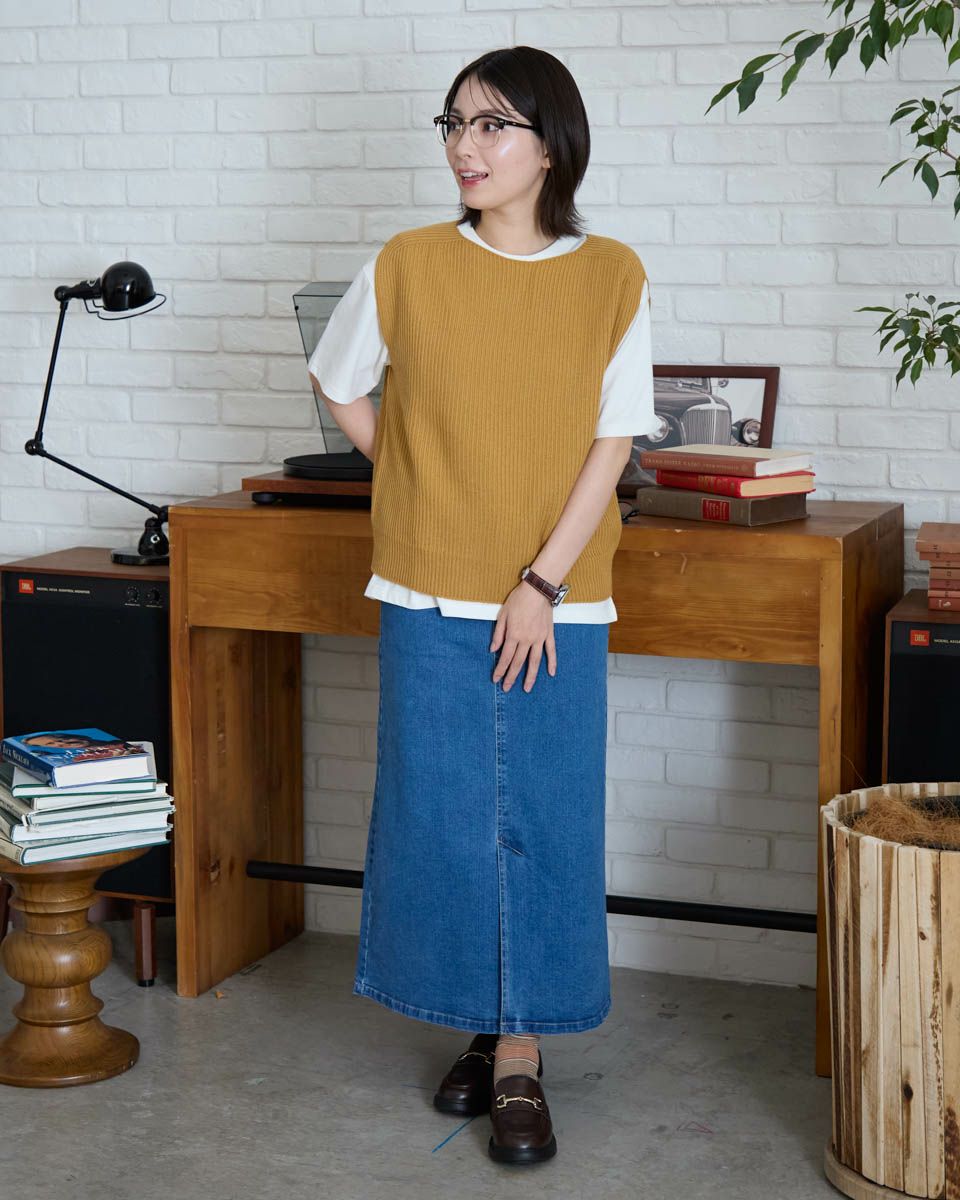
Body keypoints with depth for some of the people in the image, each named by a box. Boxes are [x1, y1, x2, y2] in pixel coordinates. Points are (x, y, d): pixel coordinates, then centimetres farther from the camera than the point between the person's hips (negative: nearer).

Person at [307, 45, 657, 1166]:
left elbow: (611, 444, -4)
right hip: (431, 598, 1)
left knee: (543, 821, 2)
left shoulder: (612, 278, -3)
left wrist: (541, 583, -11)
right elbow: (338, 382, 14)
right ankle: (482, 1025, 24)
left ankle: (521, 1055, 13)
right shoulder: (405, 267, -2)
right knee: (438, 813, 5)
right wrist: (413, 478, 8)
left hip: (556, 606, -1)